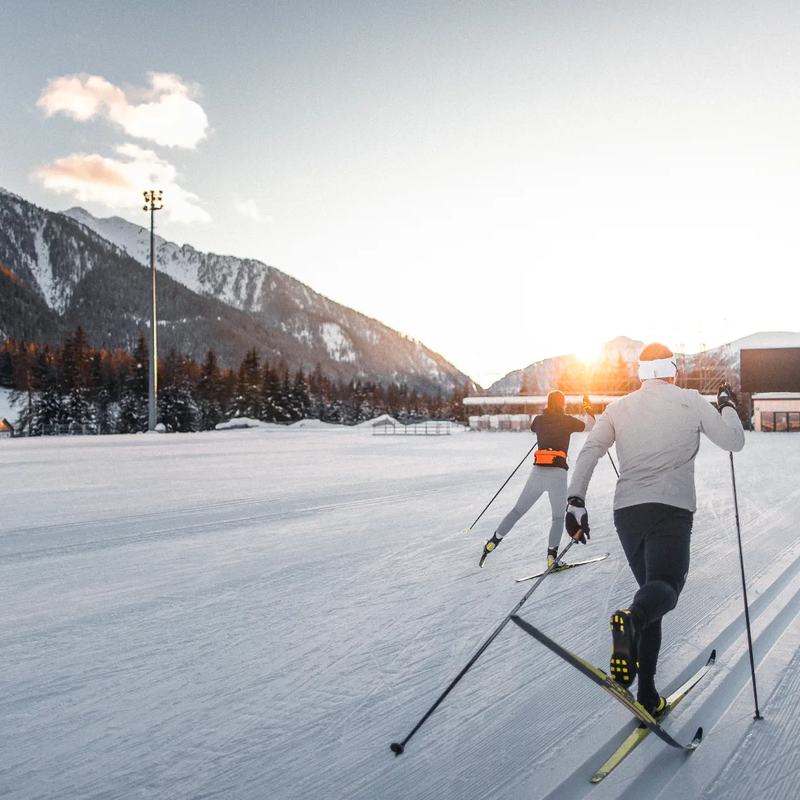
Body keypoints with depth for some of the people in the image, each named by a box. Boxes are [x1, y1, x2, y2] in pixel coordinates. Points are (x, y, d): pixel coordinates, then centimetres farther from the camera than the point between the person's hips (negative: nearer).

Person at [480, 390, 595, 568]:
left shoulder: (539, 420, 9)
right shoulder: (567, 421, 0)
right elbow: (589, 426, 15)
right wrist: (589, 409, 31)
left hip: (538, 472, 3)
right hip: (558, 473, -3)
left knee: (518, 510, 16)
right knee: (558, 517, 11)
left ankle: (493, 542, 14)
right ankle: (551, 557, -1)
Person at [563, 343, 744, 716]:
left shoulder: (619, 407, 12)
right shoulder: (690, 401, 5)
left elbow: (589, 451, 1)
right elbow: (734, 441, 10)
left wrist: (575, 501, -2)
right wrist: (728, 405, 27)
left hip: (627, 511, 4)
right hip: (672, 510, -4)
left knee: (652, 588, 15)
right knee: (664, 586, -12)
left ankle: (647, 697, 11)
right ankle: (632, 618, -51)